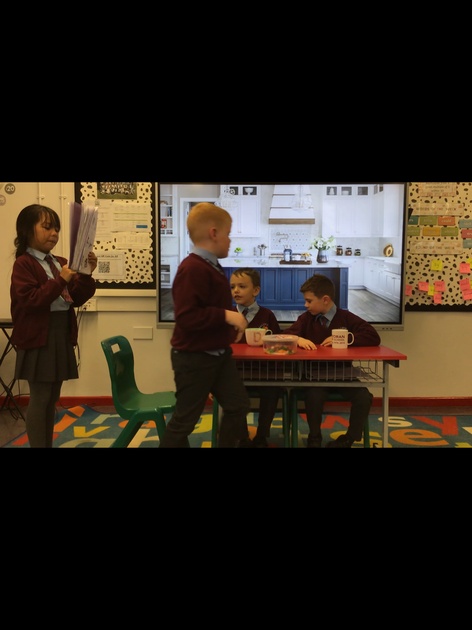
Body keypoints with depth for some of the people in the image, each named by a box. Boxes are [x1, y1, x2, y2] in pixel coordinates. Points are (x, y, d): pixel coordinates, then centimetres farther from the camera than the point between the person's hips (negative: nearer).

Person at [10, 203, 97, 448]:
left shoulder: (60, 262, 12)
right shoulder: (23, 264, -8)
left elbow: (76, 299, 9)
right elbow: (30, 300, -19)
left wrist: (86, 276, -7)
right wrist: (60, 280, -24)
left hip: (62, 335, 7)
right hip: (38, 337, -7)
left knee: (52, 399, 14)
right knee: (40, 398, -1)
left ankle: (48, 444, 25)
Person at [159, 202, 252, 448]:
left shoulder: (212, 267, 9)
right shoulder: (192, 269, -23)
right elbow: (186, 317, -30)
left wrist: (231, 327, 20)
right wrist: (226, 315, -28)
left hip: (219, 353, 10)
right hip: (194, 358, -10)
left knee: (238, 406, 16)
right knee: (185, 418, 3)